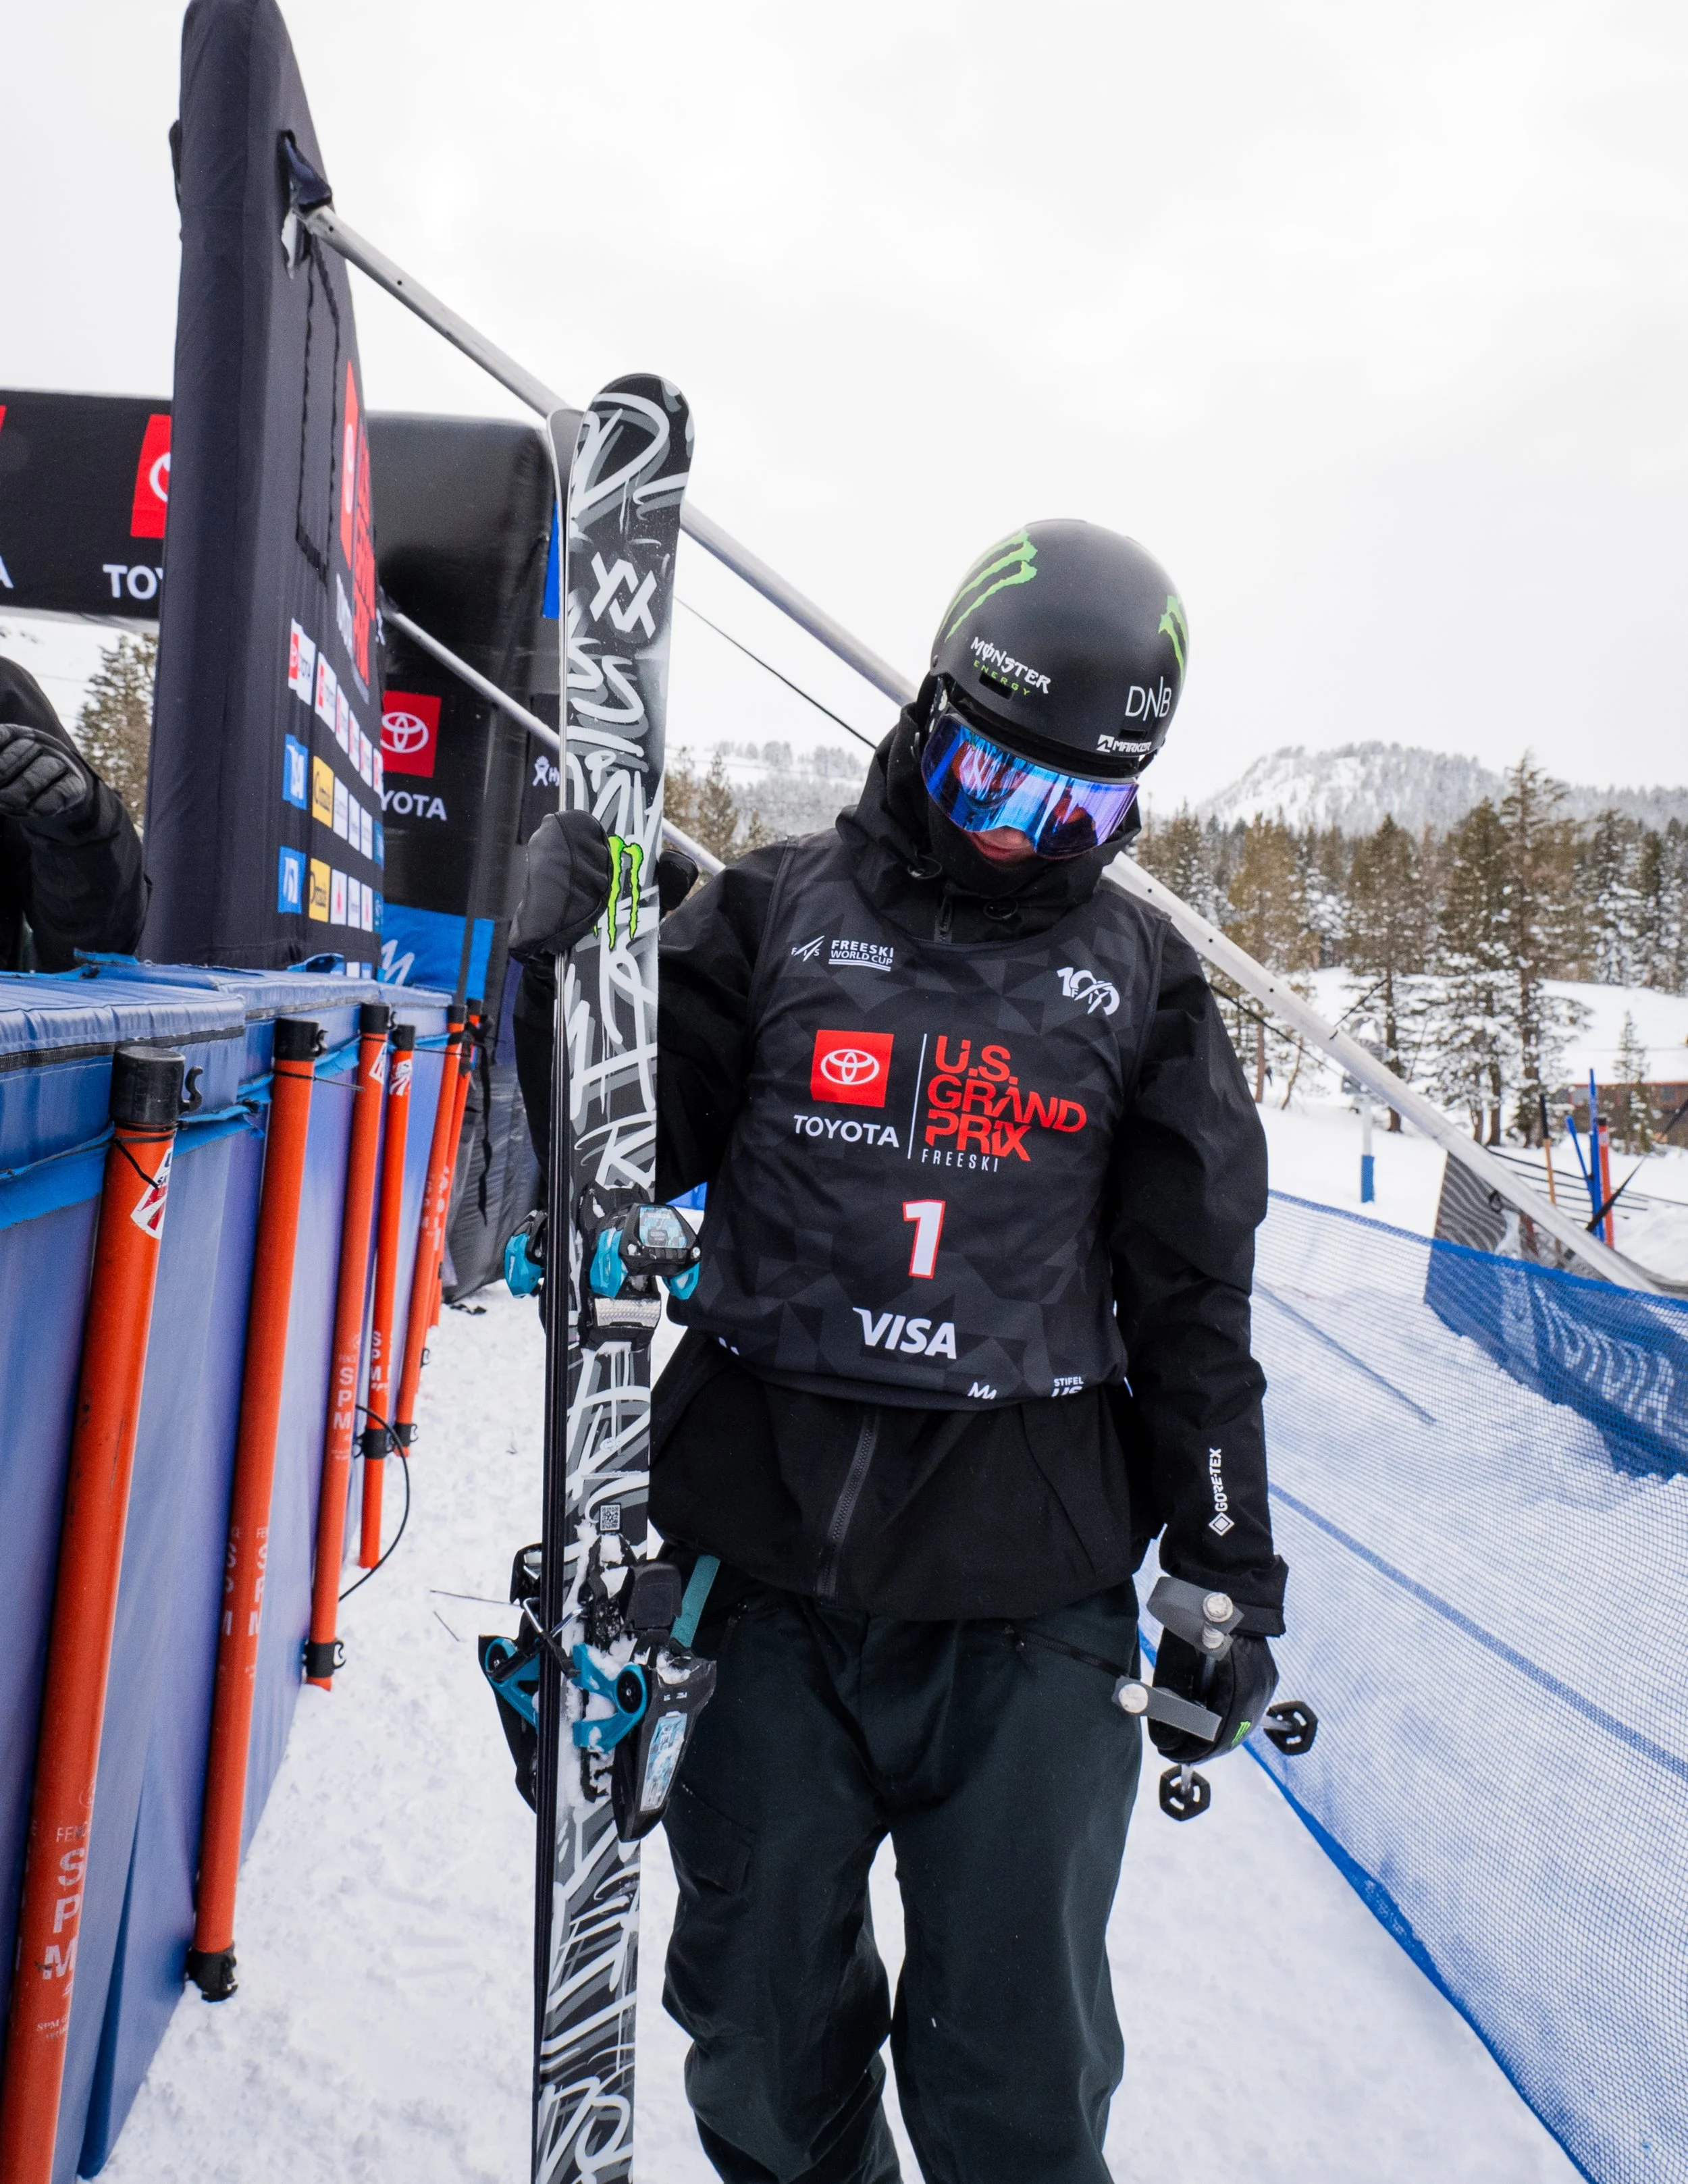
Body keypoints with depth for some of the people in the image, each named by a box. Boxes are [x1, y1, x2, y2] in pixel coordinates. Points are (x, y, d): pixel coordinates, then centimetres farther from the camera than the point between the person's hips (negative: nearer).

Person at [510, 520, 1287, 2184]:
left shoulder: (1141, 982, 6)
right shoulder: (776, 914, 2)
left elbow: (1195, 1301, 8)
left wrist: (1229, 1574, 8)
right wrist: (565, 975, -16)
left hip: (1031, 1607, 0)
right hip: (764, 1565, 1)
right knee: (763, 2026, 19)